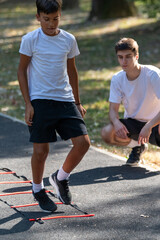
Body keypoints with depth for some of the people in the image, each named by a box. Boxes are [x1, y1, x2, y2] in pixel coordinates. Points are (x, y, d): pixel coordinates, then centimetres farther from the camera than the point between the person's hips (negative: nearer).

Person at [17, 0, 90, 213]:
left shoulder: (69, 40, 6)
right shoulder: (30, 40, -5)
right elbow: (22, 70, 1)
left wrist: (77, 102, 18)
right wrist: (28, 104, -5)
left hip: (65, 100, 4)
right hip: (40, 101, -3)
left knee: (83, 142, -8)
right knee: (40, 150, -3)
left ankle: (61, 177, 17)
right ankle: (38, 189, 23)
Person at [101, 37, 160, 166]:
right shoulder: (117, 79, -7)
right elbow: (113, 109, -6)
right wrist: (116, 122, -31)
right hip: (133, 122, 4)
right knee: (107, 133, -26)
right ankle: (138, 146, 9)